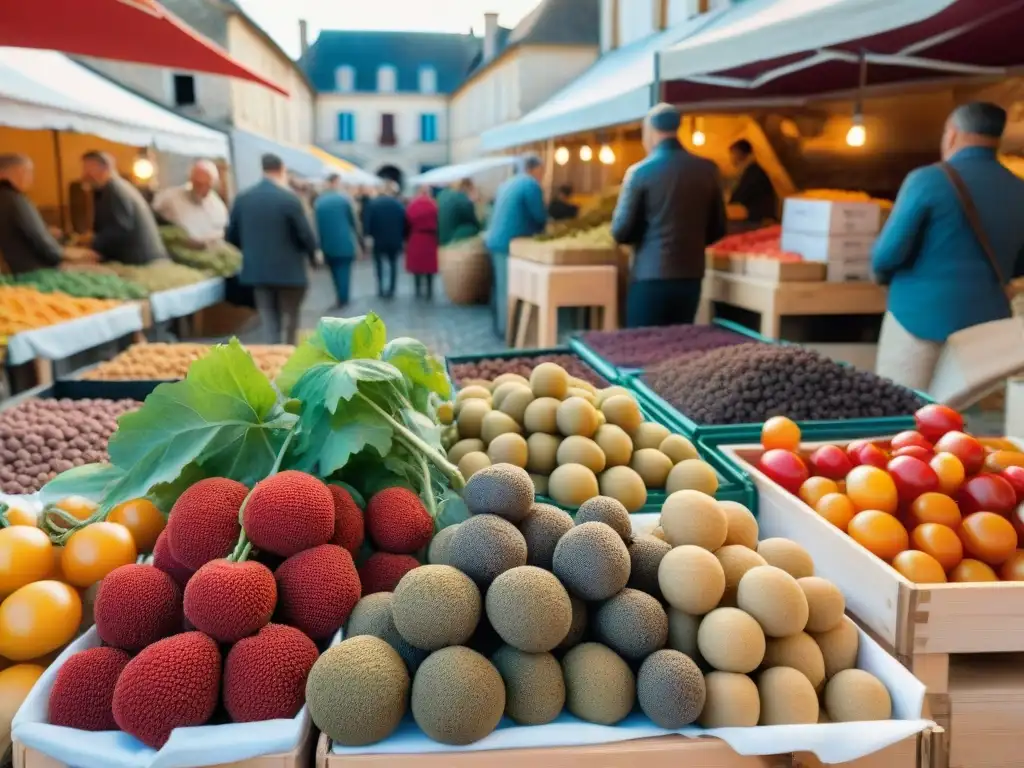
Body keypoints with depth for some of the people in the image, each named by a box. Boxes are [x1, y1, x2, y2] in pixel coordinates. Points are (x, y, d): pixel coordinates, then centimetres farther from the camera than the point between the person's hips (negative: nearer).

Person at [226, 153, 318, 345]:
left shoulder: (242, 198, 2)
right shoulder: (289, 198, -13)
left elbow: (231, 235, 8)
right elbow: (306, 234, -12)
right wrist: (312, 255, 8)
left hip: (257, 269, 4)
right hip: (288, 270, -4)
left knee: (269, 323, 11)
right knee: (290, 322, 9)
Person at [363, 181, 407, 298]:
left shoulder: (373, 203, -6)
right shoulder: (399, 204, -4)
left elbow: (368, 222, -9)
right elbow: (404, 223, -3)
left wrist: (367, 235, -2)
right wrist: (402, 238, 5)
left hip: (378, 240, 0)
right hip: (394, 240, 1)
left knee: (379, 264, 13)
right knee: (393, 264, 10)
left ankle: (381, 289, 6)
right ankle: (390, 290, 5)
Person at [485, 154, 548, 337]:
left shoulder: (507, 183, 17)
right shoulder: (532, 185, -11)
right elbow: (540, 216, -10)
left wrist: (531, 226, 21)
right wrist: (539, 229, 13)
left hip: (496, 240, 9)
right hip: (511, 244, -9)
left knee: (501, 287, 14)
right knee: (510, 289, -5)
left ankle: (500, 326, 21)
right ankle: (507, 329, -2)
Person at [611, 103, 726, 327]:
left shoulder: (640, 172, -8)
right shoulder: (707, 169, 3)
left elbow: (620, 232, -6)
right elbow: (718, 230, 10)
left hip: (651, 277, -4)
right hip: (691, 276, 4)